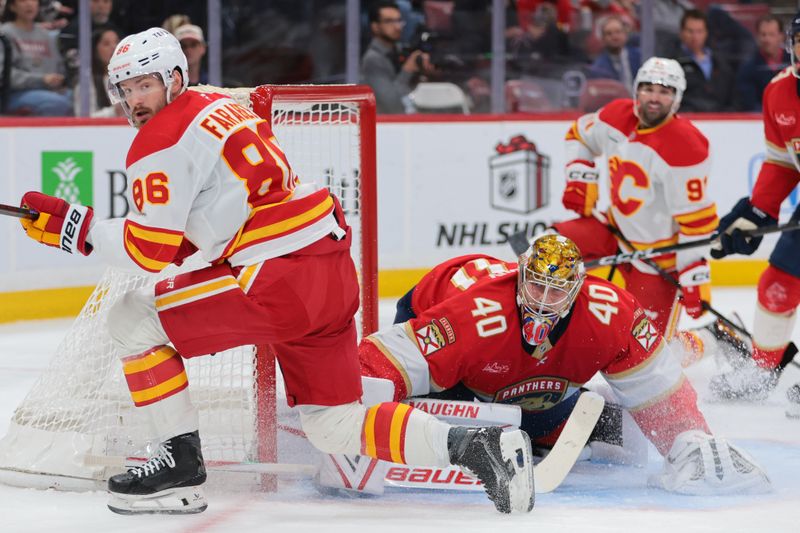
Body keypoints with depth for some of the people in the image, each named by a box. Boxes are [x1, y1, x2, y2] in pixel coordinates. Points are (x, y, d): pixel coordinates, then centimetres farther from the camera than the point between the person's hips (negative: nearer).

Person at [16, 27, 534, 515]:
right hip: (337, 273, 9)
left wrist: (73, 225, -4)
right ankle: (476, 446, 3)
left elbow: (150, 250, -12)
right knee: (336, 426, 16)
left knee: (132, 318, 0)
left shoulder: (162, 143, -8)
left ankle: (181, 460, 4)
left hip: (281, 282, -9)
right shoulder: (222, 107, 20)